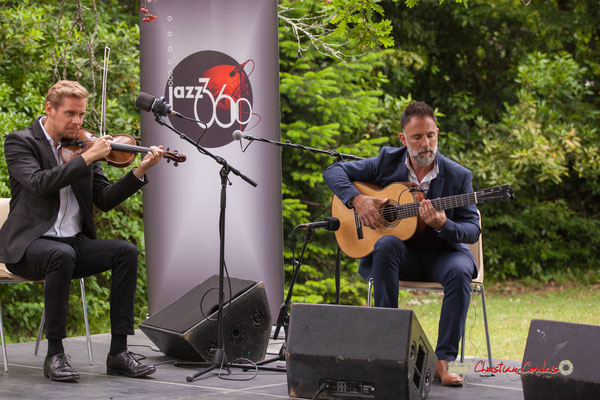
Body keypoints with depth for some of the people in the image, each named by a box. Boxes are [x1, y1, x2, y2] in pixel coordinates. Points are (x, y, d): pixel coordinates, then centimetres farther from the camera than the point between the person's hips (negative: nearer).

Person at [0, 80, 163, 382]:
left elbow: (105, 200, 6)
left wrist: (140, 171, -7)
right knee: (62, 254, -37)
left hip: (74, 243, 6)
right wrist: (87, 157, -23)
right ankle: (55, 354, -26)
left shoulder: (82, 147, 11)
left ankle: (118, 353, -17)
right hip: (29, 244, -6)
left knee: (126, 251, -18)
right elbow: (39, 183, -24)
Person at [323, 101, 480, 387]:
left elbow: (473, 230, -6)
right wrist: (357, 200, -16)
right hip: (402, 253, 1)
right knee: (386, 245, -34)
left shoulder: (458, 176, -5)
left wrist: (443, 226, -27)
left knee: (460, 271, -34)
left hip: (441, 253, 0)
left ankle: (443, 361, -28)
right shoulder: (388, 161, -1)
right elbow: (333, 172, 2)